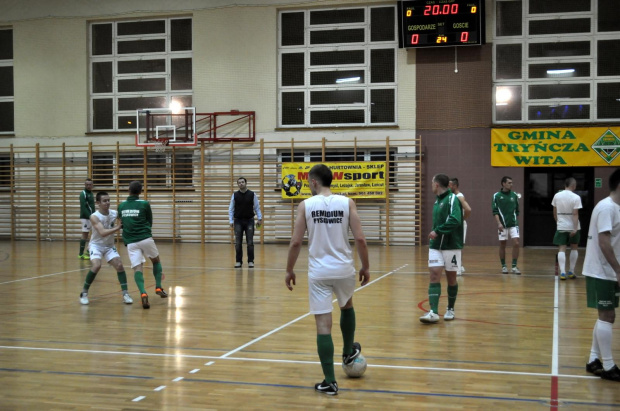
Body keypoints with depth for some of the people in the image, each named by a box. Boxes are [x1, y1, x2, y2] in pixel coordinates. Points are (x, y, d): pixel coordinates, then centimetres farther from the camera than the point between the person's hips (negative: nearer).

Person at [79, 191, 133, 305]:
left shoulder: (114, 213, -9)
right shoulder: (94, 217, -22)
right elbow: (103, 232, -34)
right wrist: (117, 227, -39)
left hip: (109, 246, 4)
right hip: (96, 245, -4)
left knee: (119, 265, -11)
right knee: (96, 266, -25)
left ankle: (125, 294, -3)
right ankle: (84, 293, -7)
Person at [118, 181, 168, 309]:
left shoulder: (121, 206, 9)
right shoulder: (144, 204, -1)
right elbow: (150, 222, 9)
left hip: (130, 242, 2)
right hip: (145, 239, -1)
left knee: (137, 268, -4)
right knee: (156, 261, 24)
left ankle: (143, 293, -27)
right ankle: (158, 288, 21)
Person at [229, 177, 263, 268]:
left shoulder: (252, 194, 0)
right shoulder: (235, 195, 2)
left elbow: (257, 207, 5)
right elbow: (231, 209, 5)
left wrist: (260, 218, -4)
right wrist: (231, 221, -2)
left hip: (249, 221, -1)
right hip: (238, 221, 1)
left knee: (250, 243, -1)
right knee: (238, 243, 2)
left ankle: (250, 261, 6)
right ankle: (238, 261, 10)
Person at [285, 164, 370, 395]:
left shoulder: (306, 205, -4)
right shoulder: (347, 203, -2)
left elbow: (296, 242, -6)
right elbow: (360, 239, -5)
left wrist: (289, 270, 6)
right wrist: (365, 267, 7)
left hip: (318, 272, -2)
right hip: (344, 269, 2)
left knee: (323, 325, 1)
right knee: (347, 306, 32)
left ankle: (330, 382, 2)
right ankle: (348, 352, 49)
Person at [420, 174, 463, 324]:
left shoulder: (452, 199, -12)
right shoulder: (437, 201, 12)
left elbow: (455, 220, -26)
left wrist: (437, 231, -23)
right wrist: (434, 236, 10)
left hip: (451, 245, -6)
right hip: (435, 245, 6)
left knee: (451, 278, 6)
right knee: (434, 276, -6)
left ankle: (450, 309, 23)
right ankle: (433, 312, -11)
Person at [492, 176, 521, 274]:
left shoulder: (514, 195, 7)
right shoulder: (497, 196, -2)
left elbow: (517, 210, 17)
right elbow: (495, 211, -5)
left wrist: (515, 220, 15)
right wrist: (499, 223, -15)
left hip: (513, 224, 2)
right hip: (502, 225, -2)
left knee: (516, 243, -9)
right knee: (502, 245, 4)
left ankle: (514, 266, -2)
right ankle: (504, 266, 16)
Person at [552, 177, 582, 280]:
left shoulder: (557, 196, 1)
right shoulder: (576, 197, -11)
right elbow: (575, 214, -16)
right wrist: (575, 228, -17)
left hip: (561, 227, 2)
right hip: (573, 227, -2)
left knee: (562, 249, 0)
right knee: (574, 248, 15)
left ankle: (562, 272, -12)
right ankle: (571, 272, 17)